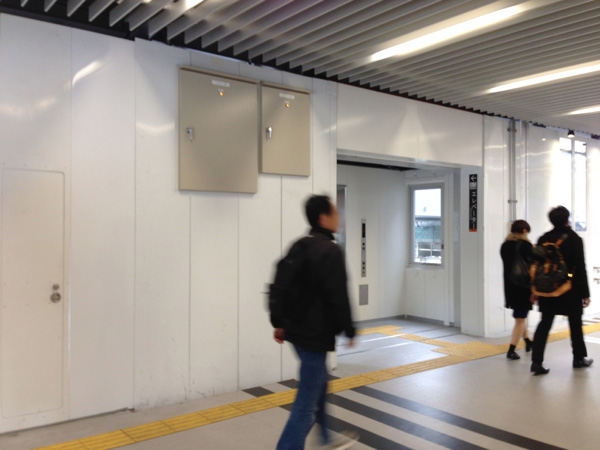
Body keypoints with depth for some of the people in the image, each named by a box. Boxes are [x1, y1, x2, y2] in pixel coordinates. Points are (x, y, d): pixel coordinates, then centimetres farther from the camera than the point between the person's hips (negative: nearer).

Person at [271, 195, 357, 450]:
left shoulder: (298, 247, 8)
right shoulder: (331, 251, -18)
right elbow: (339, 298, -20)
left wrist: (279, 323, 18)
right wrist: (349, 331, -7)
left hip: (297, 331, 10)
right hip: (316, 336, -10)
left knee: (319, 385, 26)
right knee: (307, 403, -1)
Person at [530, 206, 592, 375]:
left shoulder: (543, 239, 3)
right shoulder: (574, 239, -8)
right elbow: (580, 268, -8)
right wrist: (585, 293, -3)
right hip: (570, 290, -3)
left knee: (544, 323, 3)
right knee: (575, 323, 14)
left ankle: (536, 361, -6)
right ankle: (579, 358, 29)